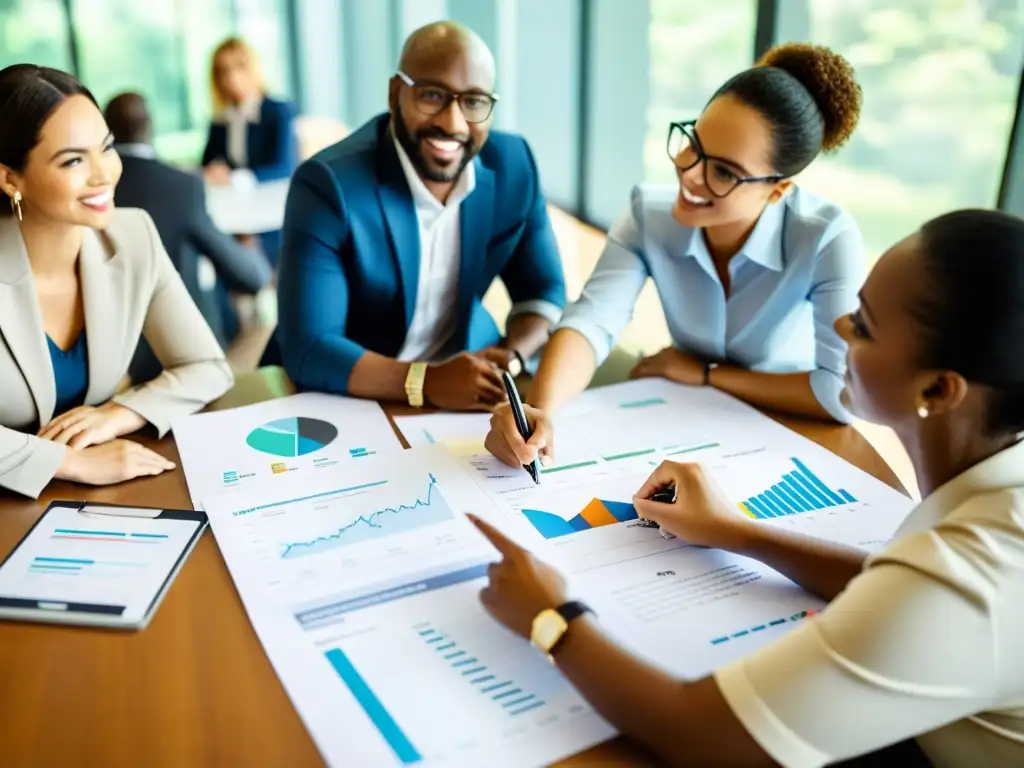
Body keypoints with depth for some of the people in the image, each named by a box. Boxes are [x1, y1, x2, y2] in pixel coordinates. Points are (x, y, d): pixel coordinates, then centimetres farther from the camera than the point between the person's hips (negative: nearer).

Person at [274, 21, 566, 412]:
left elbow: (544, 291, 3)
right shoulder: (329, 184, -20)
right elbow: (308, 350, -21)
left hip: (469, 371, 4)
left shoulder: (512, 165, -6)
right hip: (357, 395, -3)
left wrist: (510, 359, -16)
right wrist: (425, 382, -32)